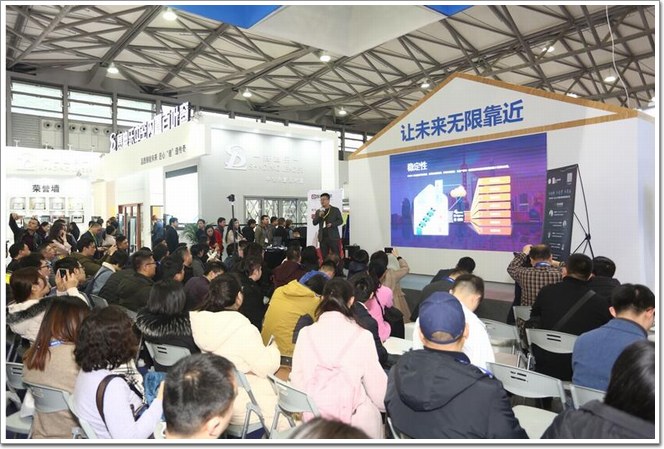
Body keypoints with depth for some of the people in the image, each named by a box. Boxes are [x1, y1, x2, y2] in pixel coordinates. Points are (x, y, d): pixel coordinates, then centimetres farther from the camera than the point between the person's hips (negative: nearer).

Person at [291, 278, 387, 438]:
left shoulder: (305, 334, -2)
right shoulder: (362, 336, -9)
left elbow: (296, 380, 3)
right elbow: (376, 384, -3)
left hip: (313, 418, 3)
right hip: (355, 418, -3)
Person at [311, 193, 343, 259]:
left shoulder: (335, 210, 5)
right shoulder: (318, 211, 13)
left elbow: (340, 221, 3)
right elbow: (314, 223, 8)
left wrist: (332, 224, -13)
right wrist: (319, 216, -10)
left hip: (333, 237, -3)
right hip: (323, 237, 3)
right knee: (324, 257, 4)